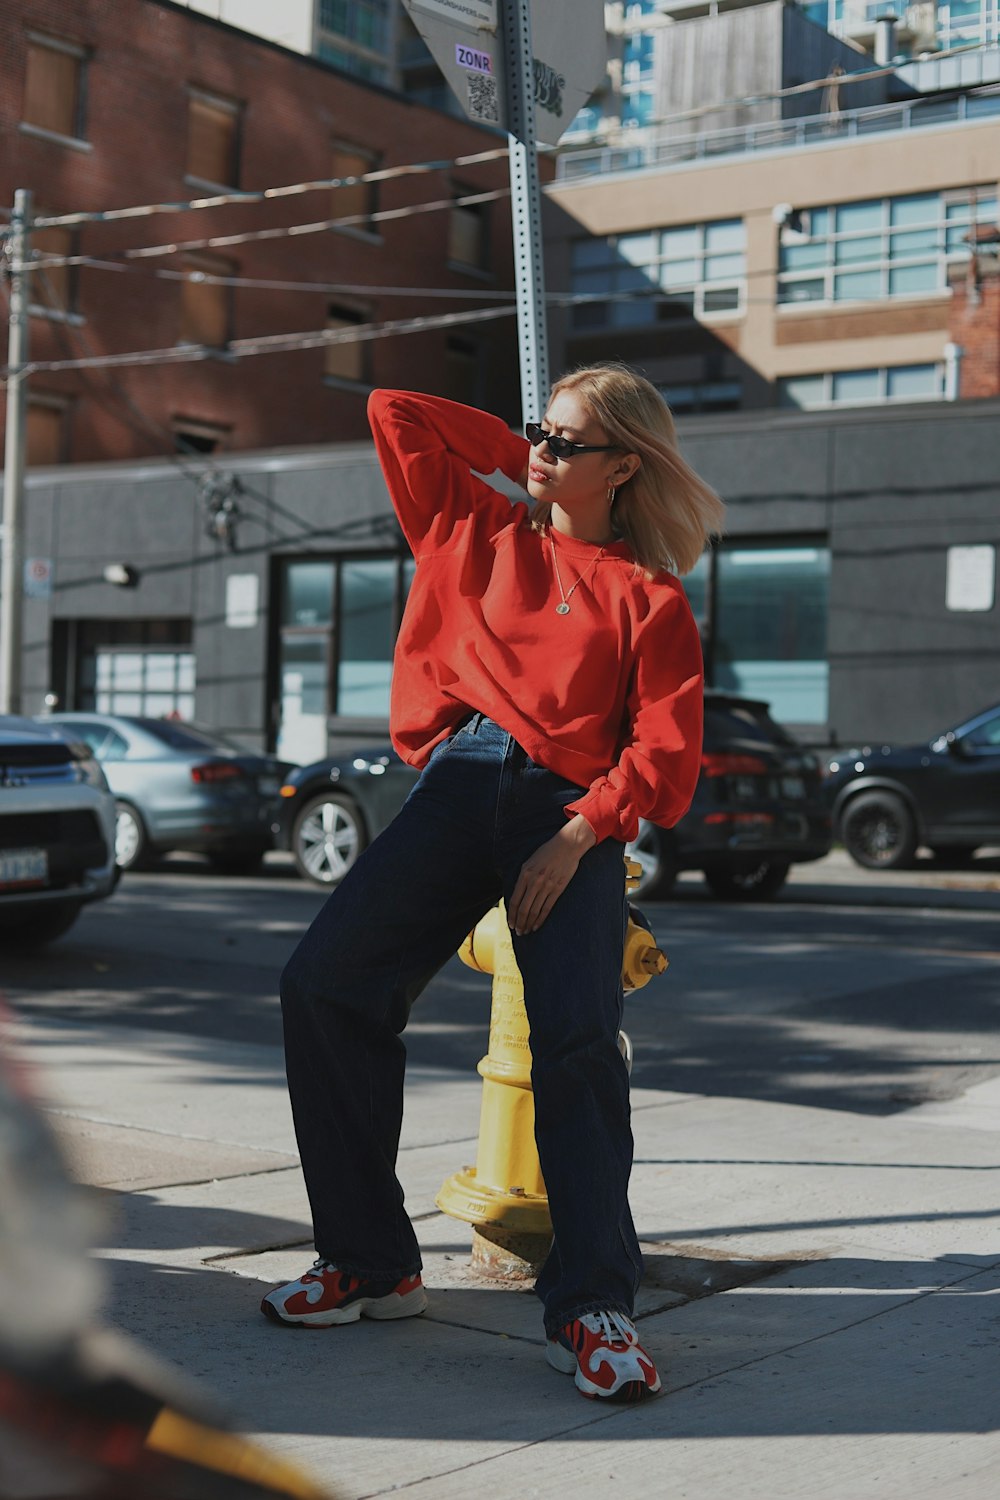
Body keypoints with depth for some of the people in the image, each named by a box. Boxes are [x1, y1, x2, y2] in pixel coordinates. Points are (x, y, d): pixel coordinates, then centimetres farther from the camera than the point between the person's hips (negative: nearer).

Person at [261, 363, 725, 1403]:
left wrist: (577, 836, -13)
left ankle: (592, 1308, -16)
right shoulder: (479, 533, 22)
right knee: (324, 985, -12)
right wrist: (522, 457, 25)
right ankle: (371, 1262, -2)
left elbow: (664, 753, 1)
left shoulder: (650, 598, 12)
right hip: (458, 783, 3)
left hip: (574, 810, -3)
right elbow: (395, 411, 28)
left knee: (577, 1034, -21)